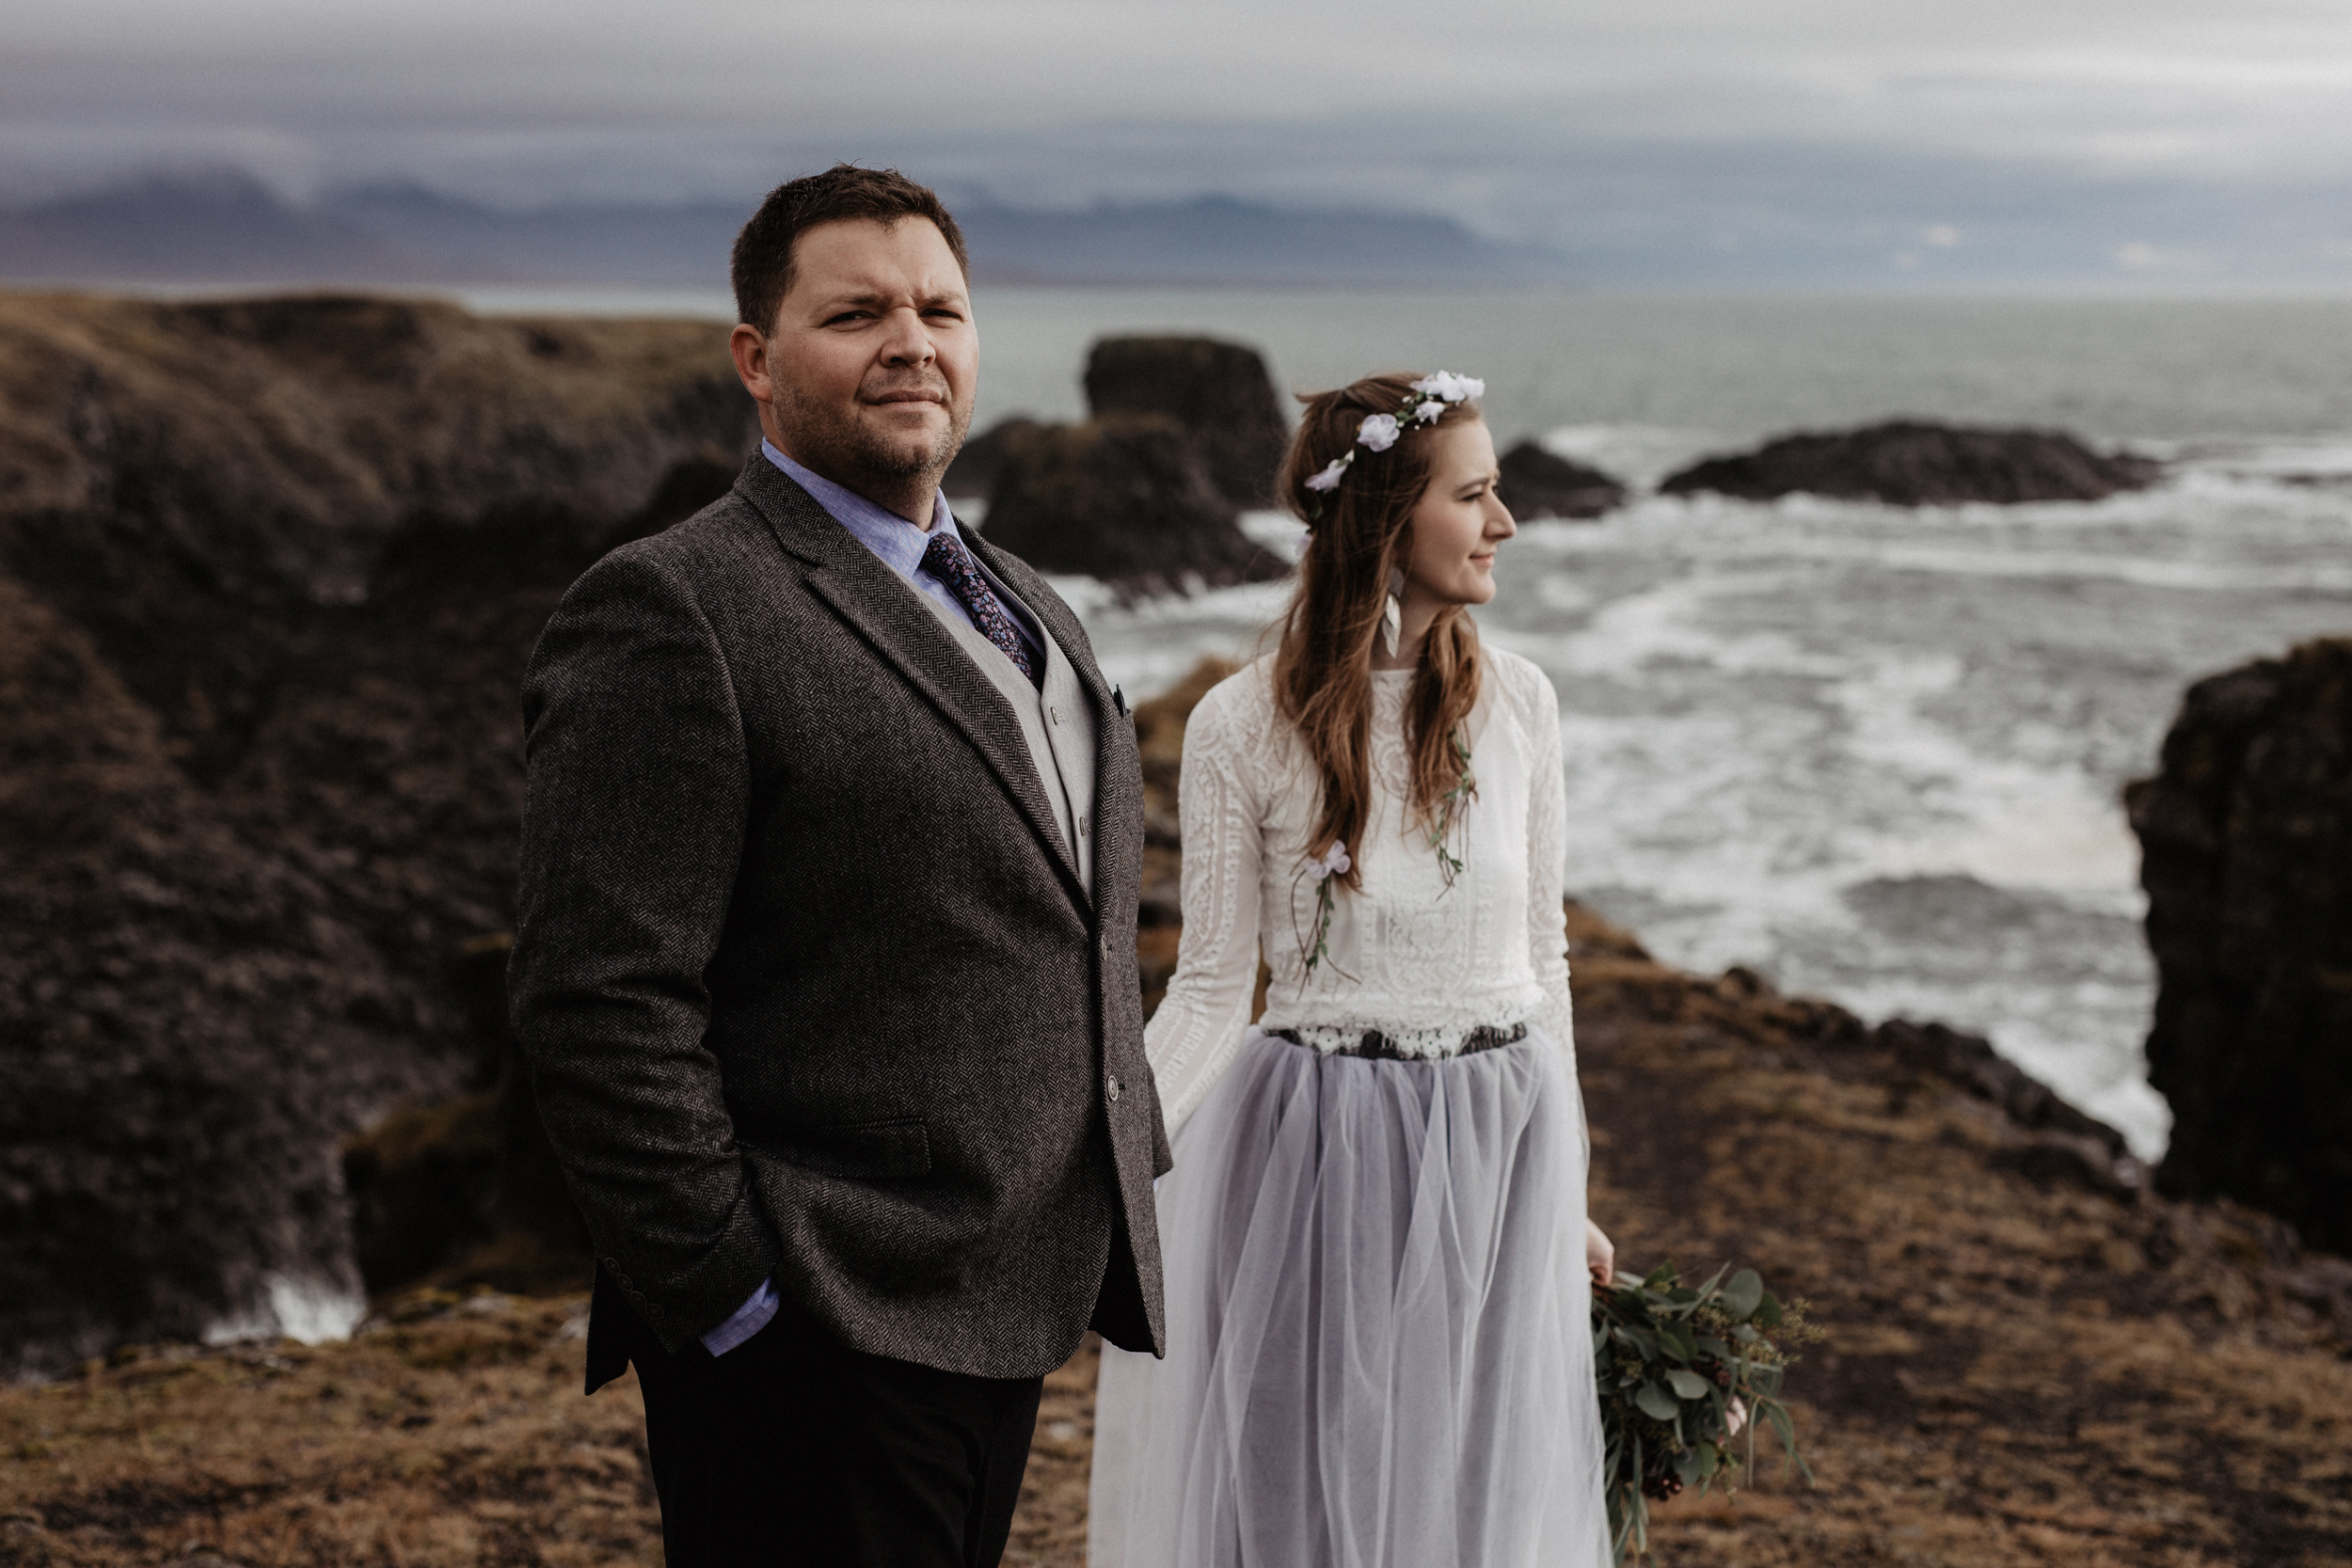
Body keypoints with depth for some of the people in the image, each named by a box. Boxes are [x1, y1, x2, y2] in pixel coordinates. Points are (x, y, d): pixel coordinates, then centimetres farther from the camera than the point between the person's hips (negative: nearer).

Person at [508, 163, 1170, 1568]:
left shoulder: (1029, 609, 16)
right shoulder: (669, 613, -13)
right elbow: (601, 1003, -18)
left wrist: (1115, 1227, 17)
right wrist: (732, 1302, -18)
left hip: (1005, 1316, 8)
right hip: (817, 1350, -8)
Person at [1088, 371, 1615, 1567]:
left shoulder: (1516, 701, 0)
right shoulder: (1243, 725, -10)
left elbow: (1540, 956, 8)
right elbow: (1209, 988, -5)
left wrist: (1566, 1190, 12)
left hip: (1496, 1147, 3)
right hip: (1312, 1154, -3)